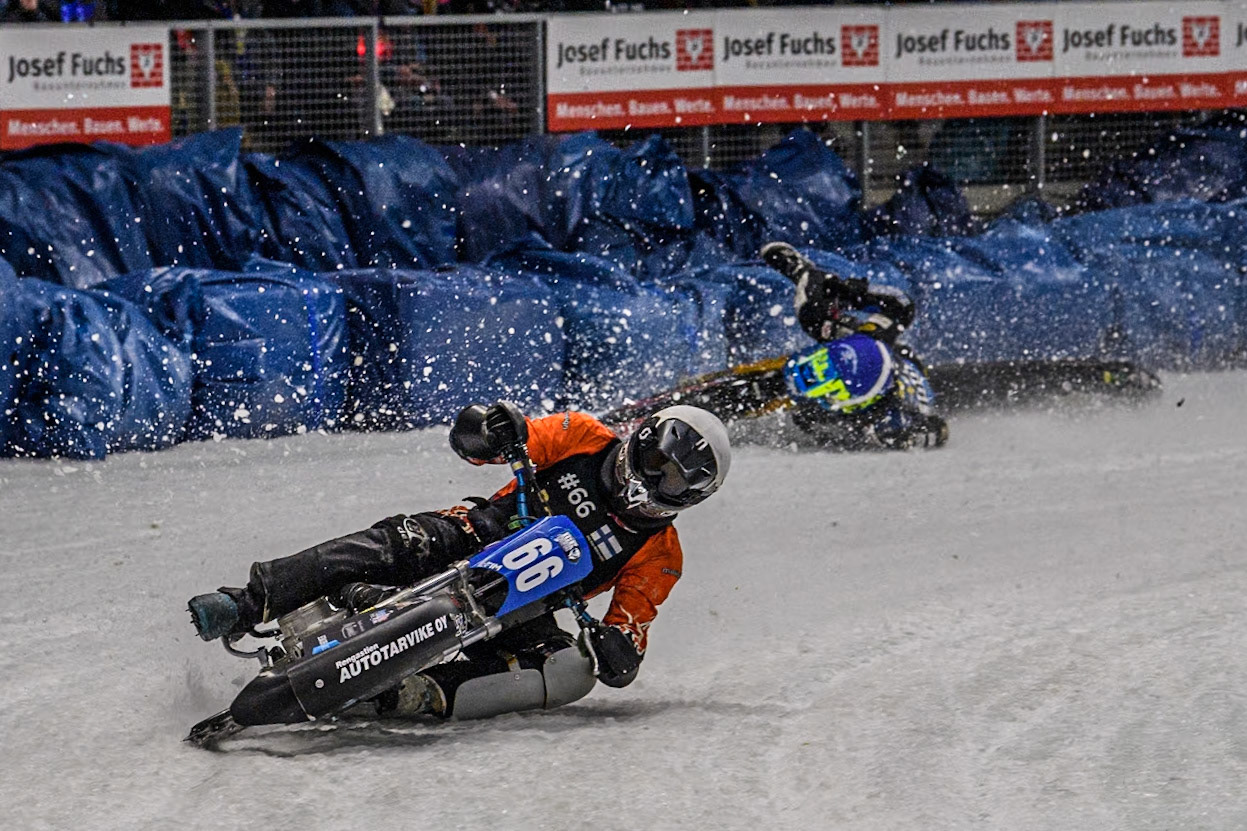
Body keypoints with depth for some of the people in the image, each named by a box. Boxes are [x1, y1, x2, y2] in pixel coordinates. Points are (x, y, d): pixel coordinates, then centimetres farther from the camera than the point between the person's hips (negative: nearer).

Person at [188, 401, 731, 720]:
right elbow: (469, 439, 0)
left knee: (573, 671, -31)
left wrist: (621, 649, -27)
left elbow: (631, 627, -2)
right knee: (397, 544, -33)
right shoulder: (584, 441, 3)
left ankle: (425, 695, -45)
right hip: (471, 543, 0)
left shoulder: (659, 556, 3)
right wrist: (494, 430, -25)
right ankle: (247, 605, -38)